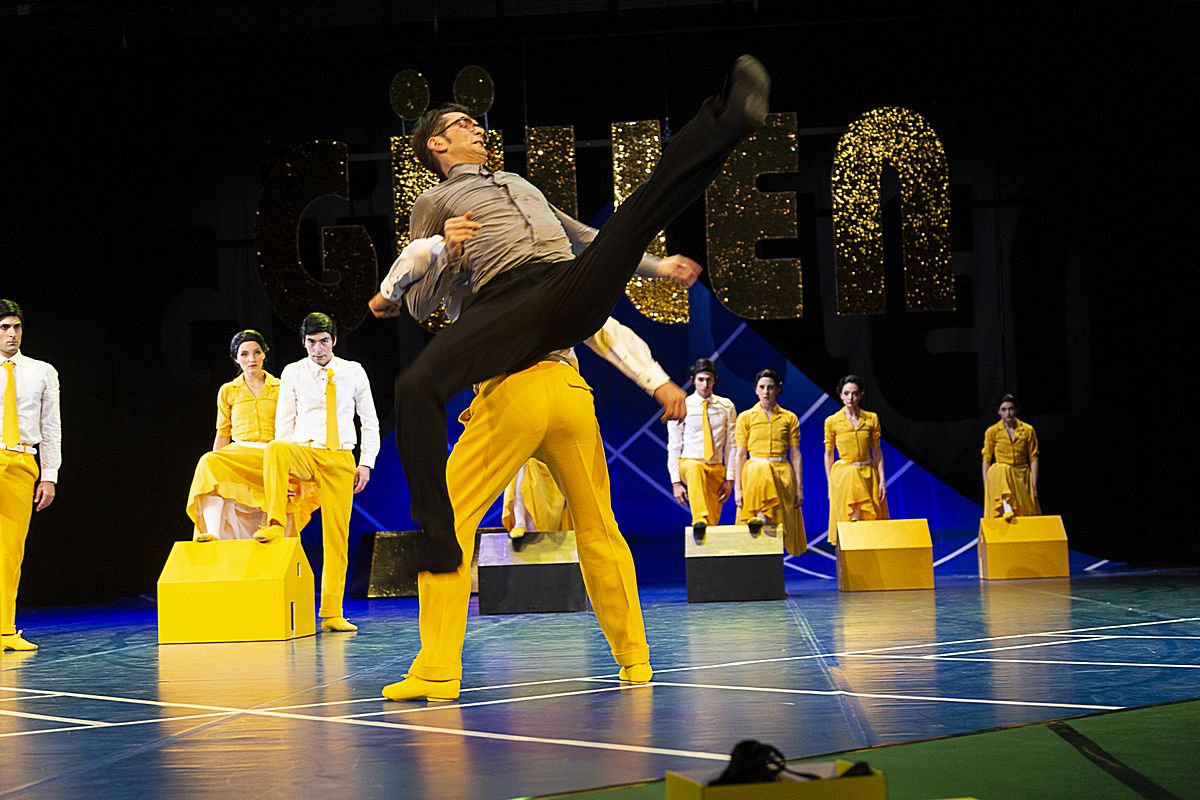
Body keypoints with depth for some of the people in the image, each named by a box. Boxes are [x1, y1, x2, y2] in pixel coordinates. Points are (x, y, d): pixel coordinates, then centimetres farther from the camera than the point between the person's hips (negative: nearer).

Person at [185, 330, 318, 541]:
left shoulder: (280, 388, 12)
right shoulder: (227, 391, 15)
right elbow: (222, 435, 15)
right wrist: (214, 465, 3)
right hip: (238, 453, 0)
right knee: (209, 462, -32)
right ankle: (213, 532, -42)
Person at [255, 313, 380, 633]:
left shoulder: (354, 372, 9)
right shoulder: (293, 373, 7)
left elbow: (370, 421, 13)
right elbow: (284, 422, 6)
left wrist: (366, 463, 3)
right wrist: (286, 468, -4)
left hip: (341, 459, 1)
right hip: (304, 451, -1)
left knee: (337, 535, -4)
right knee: (274, 448, -37)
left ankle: (332, 614, 0)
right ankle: (275, 523, -40)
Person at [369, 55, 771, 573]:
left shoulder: (519, 183, 43)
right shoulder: (433, 204, 27)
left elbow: (585, 236, 46)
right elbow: (422, 299, 19)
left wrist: (656, 266, 38)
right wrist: (450, 252, -1)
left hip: (574, 290, 4)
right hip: (501, 302, -4)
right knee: (416, 386, -32)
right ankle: (437, 545, -33)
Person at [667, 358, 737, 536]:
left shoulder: (726, 406, 6)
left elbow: (731, 444, 7)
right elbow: (674, 447, 0)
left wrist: (729, 479, -1)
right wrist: (676, 482, -8)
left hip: (716, 468, 3)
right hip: (689, 463, -3)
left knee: (713, 521, -4)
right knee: (696, 468, -39)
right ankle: (699, 520, -52)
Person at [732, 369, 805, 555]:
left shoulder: (789, 418, 8)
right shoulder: (745, 417, 6)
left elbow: (795, 455, 8)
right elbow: (739, 455, 4)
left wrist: (799, 487, 2)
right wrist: (737, 488, -2)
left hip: (782, 474, 1)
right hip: (754, 473, 0)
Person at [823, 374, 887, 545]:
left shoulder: (871, 418, 3)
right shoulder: (832, 421, -1)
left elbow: (877, 451, 6)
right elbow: (828, 454, 4)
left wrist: (882, 480, 0)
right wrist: (830, 485, 2)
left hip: (868, 476, 2)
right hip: (844, 477, -2)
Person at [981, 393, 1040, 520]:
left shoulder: (1028, 430, 5)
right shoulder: (992, 432, 3)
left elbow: (1033, 459, 5)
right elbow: (986, 460, 4)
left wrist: (1034, 486, -1)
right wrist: (986, 486, -4)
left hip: (1022, 477, 2)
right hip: (999, 476, -2)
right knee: (1001, 470, -36)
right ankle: (1007, 508, -47)